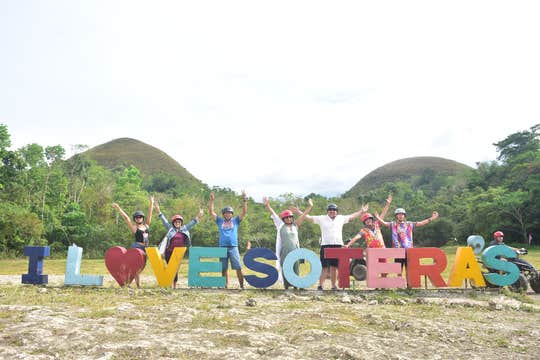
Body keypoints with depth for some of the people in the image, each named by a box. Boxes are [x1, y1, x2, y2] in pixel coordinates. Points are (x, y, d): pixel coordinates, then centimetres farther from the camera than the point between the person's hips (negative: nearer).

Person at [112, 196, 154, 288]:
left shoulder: (146, 225, 12)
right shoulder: (134, 227, 0)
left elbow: (150, 214, 12)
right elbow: (126, 217, -5)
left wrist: (151, 203, 11)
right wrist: (119, 208, -10)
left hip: (145, 248, 6)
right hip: (137, 247, -5)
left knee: (141, 267, 7)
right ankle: (138, 285, -5)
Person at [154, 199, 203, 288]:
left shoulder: (184, 229, 12)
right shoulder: (170, 229, 6)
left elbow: (192, 223, 12)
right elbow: (164, 220, 3)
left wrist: (198, 217, 1)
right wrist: (158, 211, -2)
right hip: (170, 252, -2)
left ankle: (175, 286, 12)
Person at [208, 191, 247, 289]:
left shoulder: (235, 221, 12)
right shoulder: (220, 221, 15)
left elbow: (244, 212, 3)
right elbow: (211, 212, 8)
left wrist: (244, 200, -6)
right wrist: (211, 200, -1)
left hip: (233, 247, -1)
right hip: (223, 247, 1)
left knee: (238, 268, -5)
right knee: (224, 269, 6)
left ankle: (242, 286, 0)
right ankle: (225, 286, 15)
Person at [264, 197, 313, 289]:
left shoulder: (295, 225, 13)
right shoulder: (281, 226, 7)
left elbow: (303, 216, 10)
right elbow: (273, 214, 1)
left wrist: (309, 207, 4)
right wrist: (267, 205, -7)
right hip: (284, 252, -2)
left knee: (295, 269, 2)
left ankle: (295, 286, 7)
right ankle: (286, 287, 7)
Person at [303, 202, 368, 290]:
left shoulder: (341, 218, 14)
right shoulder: (322, 218, 6)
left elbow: (352, 216, 21)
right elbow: (309, 217, 5)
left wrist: (362, 212, 20)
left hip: (338, 246, 3)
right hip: (325, 246, -3)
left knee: (334, 267, 8)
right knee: (325, 267, -6)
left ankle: (333, 286, 17)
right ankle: (320, 285, -2)